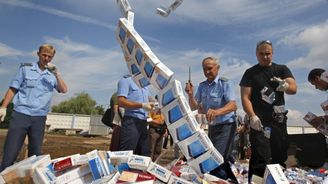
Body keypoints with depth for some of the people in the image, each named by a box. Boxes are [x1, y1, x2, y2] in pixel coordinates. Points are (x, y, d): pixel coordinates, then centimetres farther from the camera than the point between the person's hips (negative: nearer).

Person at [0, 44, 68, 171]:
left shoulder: (53, 74, 10)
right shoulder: (26, 68, 6)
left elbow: (64, 90, -4)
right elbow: (13, 88, 6)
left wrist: (56, 73, -14)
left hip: (39, 118, 2)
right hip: (20, 114, -2)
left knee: (35, 155, 8)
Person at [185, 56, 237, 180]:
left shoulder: (225, 84, -14)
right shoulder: (202, 86, 4)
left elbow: (233, 105, -27)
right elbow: (194, 107, 3)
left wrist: (217, 111, -47)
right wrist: (190, 94, -17)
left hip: (225, 126, -7)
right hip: (211, 126, 7)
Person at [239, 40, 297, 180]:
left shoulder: (282, 70, 11)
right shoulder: (250, 73, 3)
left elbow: (294, 89, -3)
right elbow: (245, 98, -4)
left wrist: (286, 86, -27)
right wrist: (252, 116, -19)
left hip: (279, 121, 3)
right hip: (259, 122, -3)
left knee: (280, 158, 11)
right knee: (261, 160, -9)